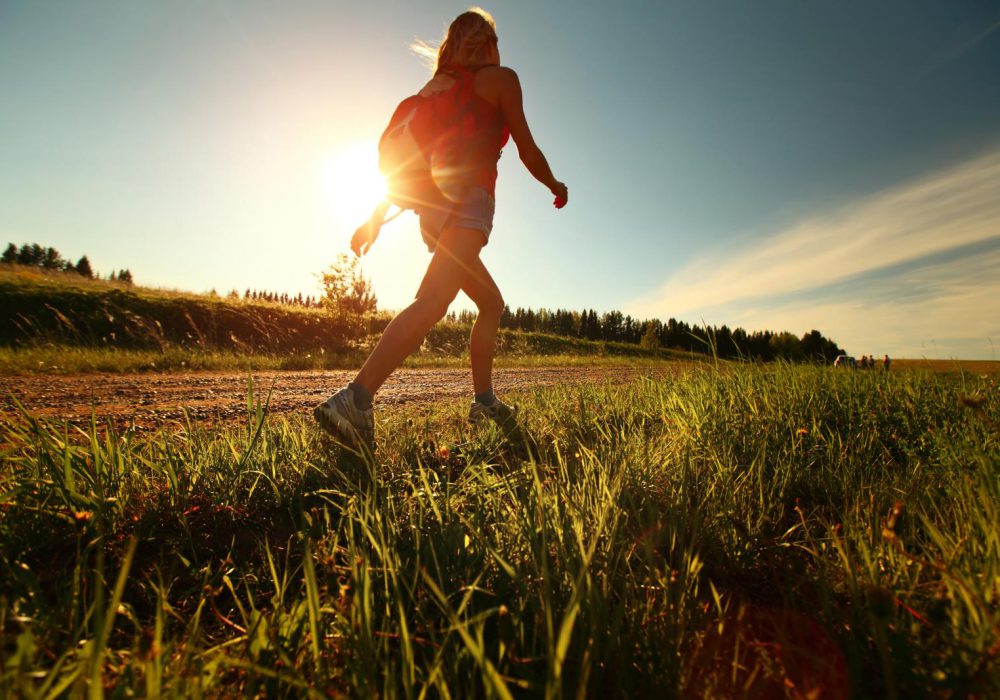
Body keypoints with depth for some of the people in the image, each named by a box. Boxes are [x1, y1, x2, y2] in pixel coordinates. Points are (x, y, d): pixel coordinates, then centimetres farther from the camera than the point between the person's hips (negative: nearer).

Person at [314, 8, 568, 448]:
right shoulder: (500, 78, 10)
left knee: (491, 303, 17)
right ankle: (355, 401, -36)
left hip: (434, 209, 8)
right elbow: (527, 151, 8)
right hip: (470, 200, -8)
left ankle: (484, 401, 15)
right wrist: (556, 187, 25)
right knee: (432, 303, -24)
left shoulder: (434, 86, 26)